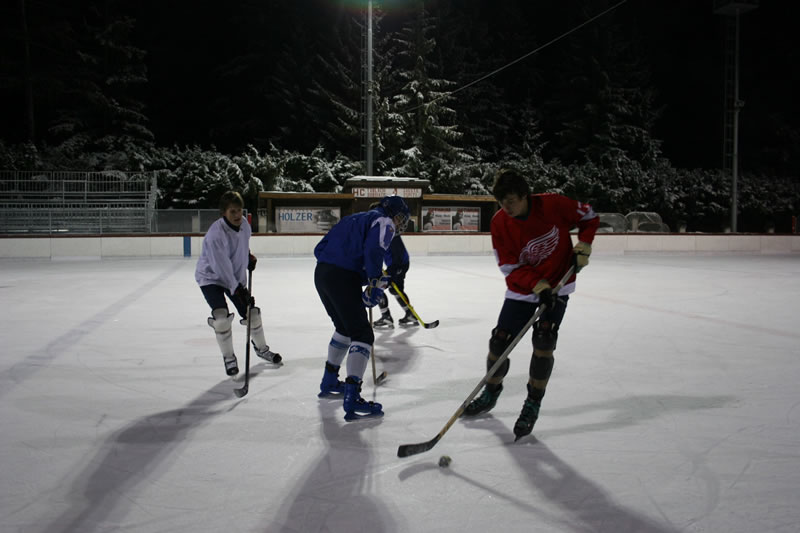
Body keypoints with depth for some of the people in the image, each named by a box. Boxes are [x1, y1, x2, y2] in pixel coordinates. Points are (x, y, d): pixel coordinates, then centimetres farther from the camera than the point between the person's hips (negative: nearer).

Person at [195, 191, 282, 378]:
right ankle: (229, 358, 0)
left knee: (252, 312, 8)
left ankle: (261, 348, 33)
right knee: (221, 317, -21)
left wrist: (249, 257, 4)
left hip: (236, 277, 6)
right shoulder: (215, 234, -31)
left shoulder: (244, 224, -9)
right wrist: (237, 289, -31)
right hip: (211, 277, -6)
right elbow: (221, 267, -31)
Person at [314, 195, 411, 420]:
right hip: (343, 278, -9)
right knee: (362, 334, -5)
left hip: (321, 274, 9)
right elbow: (373, 250, -19)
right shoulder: (384, 221, 3)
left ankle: (329, 382, 38)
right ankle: (352, 398, -14)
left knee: (345, 327, 27)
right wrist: (376, 283, -14)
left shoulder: (353, 219, 28)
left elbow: (319, 249, 22)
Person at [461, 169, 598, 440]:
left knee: (543, 340, -14)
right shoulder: (500, 222, -13)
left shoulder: (553, 204, -18)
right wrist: (539, 285, -24)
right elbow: (510, 267, -13)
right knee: (499, 340, 0)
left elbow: (589, 216, -1)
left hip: (558, 283, -2)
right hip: (522, 288, 2)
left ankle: (533, 404, 1)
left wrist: (582, 248, -11)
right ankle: (491, 392, 25)